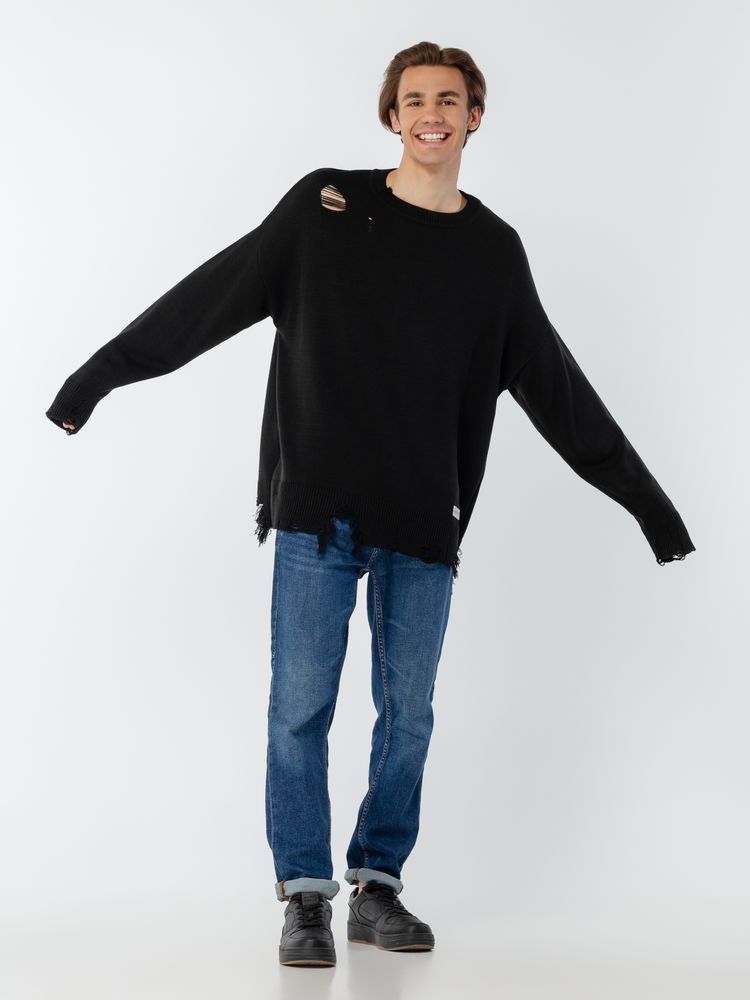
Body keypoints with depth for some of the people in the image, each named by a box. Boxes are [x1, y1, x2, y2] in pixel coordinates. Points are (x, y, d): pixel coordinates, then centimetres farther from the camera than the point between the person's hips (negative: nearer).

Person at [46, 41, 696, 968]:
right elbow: (211, 297, 6)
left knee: (408, 712, 6)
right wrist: (103, 371, 5)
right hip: (317, 511, -2)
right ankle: (306, 896, 10)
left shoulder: (493, 250, 9)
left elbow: (556, 390, 13)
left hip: (424, 520, 2)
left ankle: (377, 887, 20)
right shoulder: (324, 206, 4)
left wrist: (643, 497, 14)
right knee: (301, 706, -2)